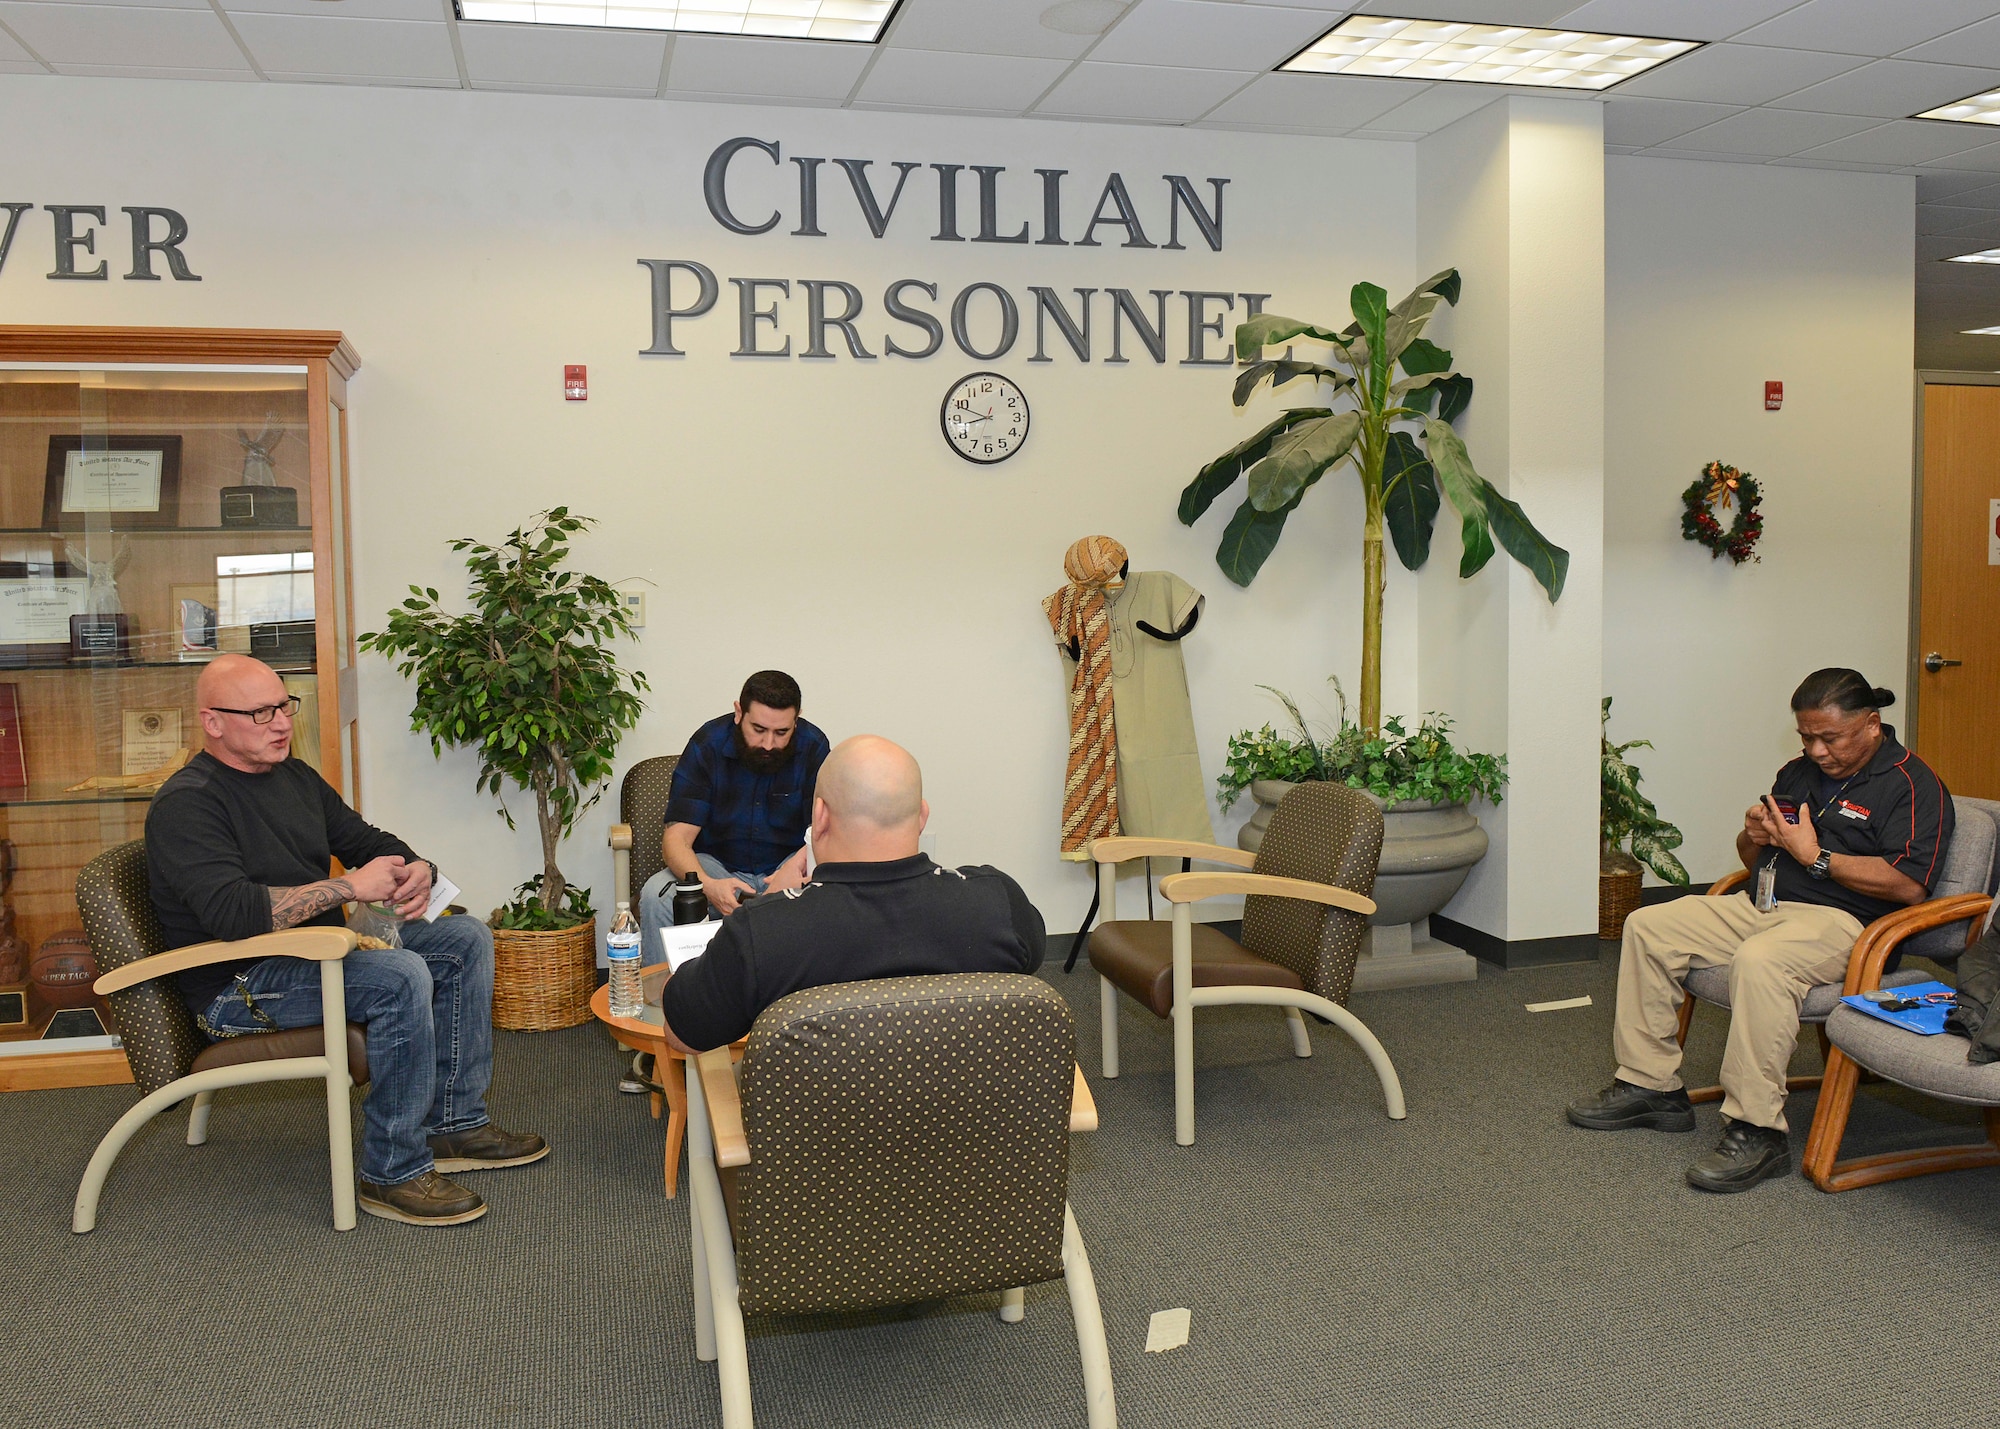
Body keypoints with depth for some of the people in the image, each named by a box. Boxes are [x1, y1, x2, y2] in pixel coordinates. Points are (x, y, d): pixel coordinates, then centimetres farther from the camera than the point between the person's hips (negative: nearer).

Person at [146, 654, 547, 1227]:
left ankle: (455, 1125, 5)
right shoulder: (186, 804, -15)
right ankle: (393, 1173, -20)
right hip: (239, 986, -9)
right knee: (399, 976, -32)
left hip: (320, 950, 9)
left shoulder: (295, 775, 13)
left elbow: (369, 841, 18)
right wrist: (351, 886, -26)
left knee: (466, 938, 1)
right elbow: (232, 912, -30)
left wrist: (417, 869, -7)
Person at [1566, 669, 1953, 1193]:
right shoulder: (1799, 772, 19)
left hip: (1840, 920, -9)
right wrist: (1754, 837, 2)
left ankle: (1758, 1131, -32)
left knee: (1759, 961, -38)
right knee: (1647, 927, -5)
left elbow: (1908, 885, -19)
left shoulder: (1913, 784, -5)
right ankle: (1651, 1085, -2)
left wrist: (1814, 856, -16)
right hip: (1761, 906, 9)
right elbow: (1753, 858, 26)